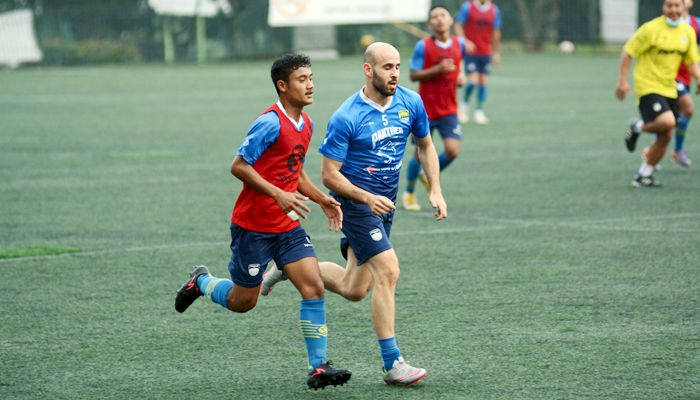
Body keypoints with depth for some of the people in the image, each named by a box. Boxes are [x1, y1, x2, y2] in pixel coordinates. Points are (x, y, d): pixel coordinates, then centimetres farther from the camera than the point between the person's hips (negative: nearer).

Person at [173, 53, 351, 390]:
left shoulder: (305, 124, 9)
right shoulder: (270, 123, -18)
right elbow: (239, 166, -19)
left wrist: (322, 199, 8)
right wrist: (279, 195, -26)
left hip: (288, 227, 7)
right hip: (253, 226, -7)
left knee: (314, 287, -9)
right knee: (243, 302, 7)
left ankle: (318, 367, -7)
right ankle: (201, 282, 37)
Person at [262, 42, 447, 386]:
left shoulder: (411, 103, -4)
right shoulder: (346, 118, -20)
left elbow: (425, 145, 13)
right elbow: (329, 174, -16)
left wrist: (435, 190, 2)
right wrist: (368, 198, -28)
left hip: (385, 201, 7)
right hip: (354, 200, -7)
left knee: (354, 290, 10)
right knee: (388, 271, -19)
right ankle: (392, 364, -14)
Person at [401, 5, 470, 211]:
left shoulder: (459, 44, 1)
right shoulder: (423, 46, -11)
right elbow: (413, 75, -10)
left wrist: (461, 76, 1)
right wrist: (438, 69, -22)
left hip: (448, 110, 3)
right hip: (425, 109, -3)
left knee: (452, 151, -12)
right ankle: (409, 193, 26)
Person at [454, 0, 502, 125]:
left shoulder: (494, 10, 4)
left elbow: (496, 33, 12)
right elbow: (458, 26, -3)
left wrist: (496, 52, 14)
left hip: (486, 53, 3)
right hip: (471, 51, -3)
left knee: (483, 82, 2)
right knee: (473, 80, -12)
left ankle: (479, 111, 13)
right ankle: (464, 104, 12)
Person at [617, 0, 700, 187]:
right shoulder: (651, 29, -12)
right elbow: (627, 53, -7)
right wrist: (622, 81, -11)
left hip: (669, 90, 6)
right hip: (648, 87, -6)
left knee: (665, 137, 5)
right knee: (667, 122, -28)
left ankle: (643, 175, 20)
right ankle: (638, 127, 4)